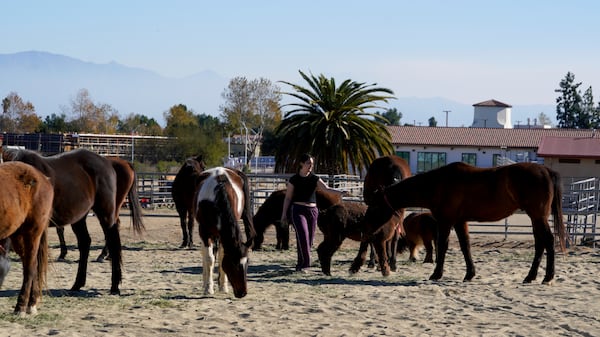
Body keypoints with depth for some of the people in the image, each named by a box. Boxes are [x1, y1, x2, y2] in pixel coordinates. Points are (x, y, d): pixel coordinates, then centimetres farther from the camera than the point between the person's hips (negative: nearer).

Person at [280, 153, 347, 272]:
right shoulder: (293, 180, 0)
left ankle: (300, 265, 15)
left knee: (310, 239, 3)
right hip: (298, 210, -3)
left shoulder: (314, 179, 6)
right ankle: (305, 263, -17)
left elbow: (326, 189, -8)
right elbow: (288, 198, 5)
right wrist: (284, 214, 3)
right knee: (303, 236, -20)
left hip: (312, 210, 4)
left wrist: (340, 192, -24)